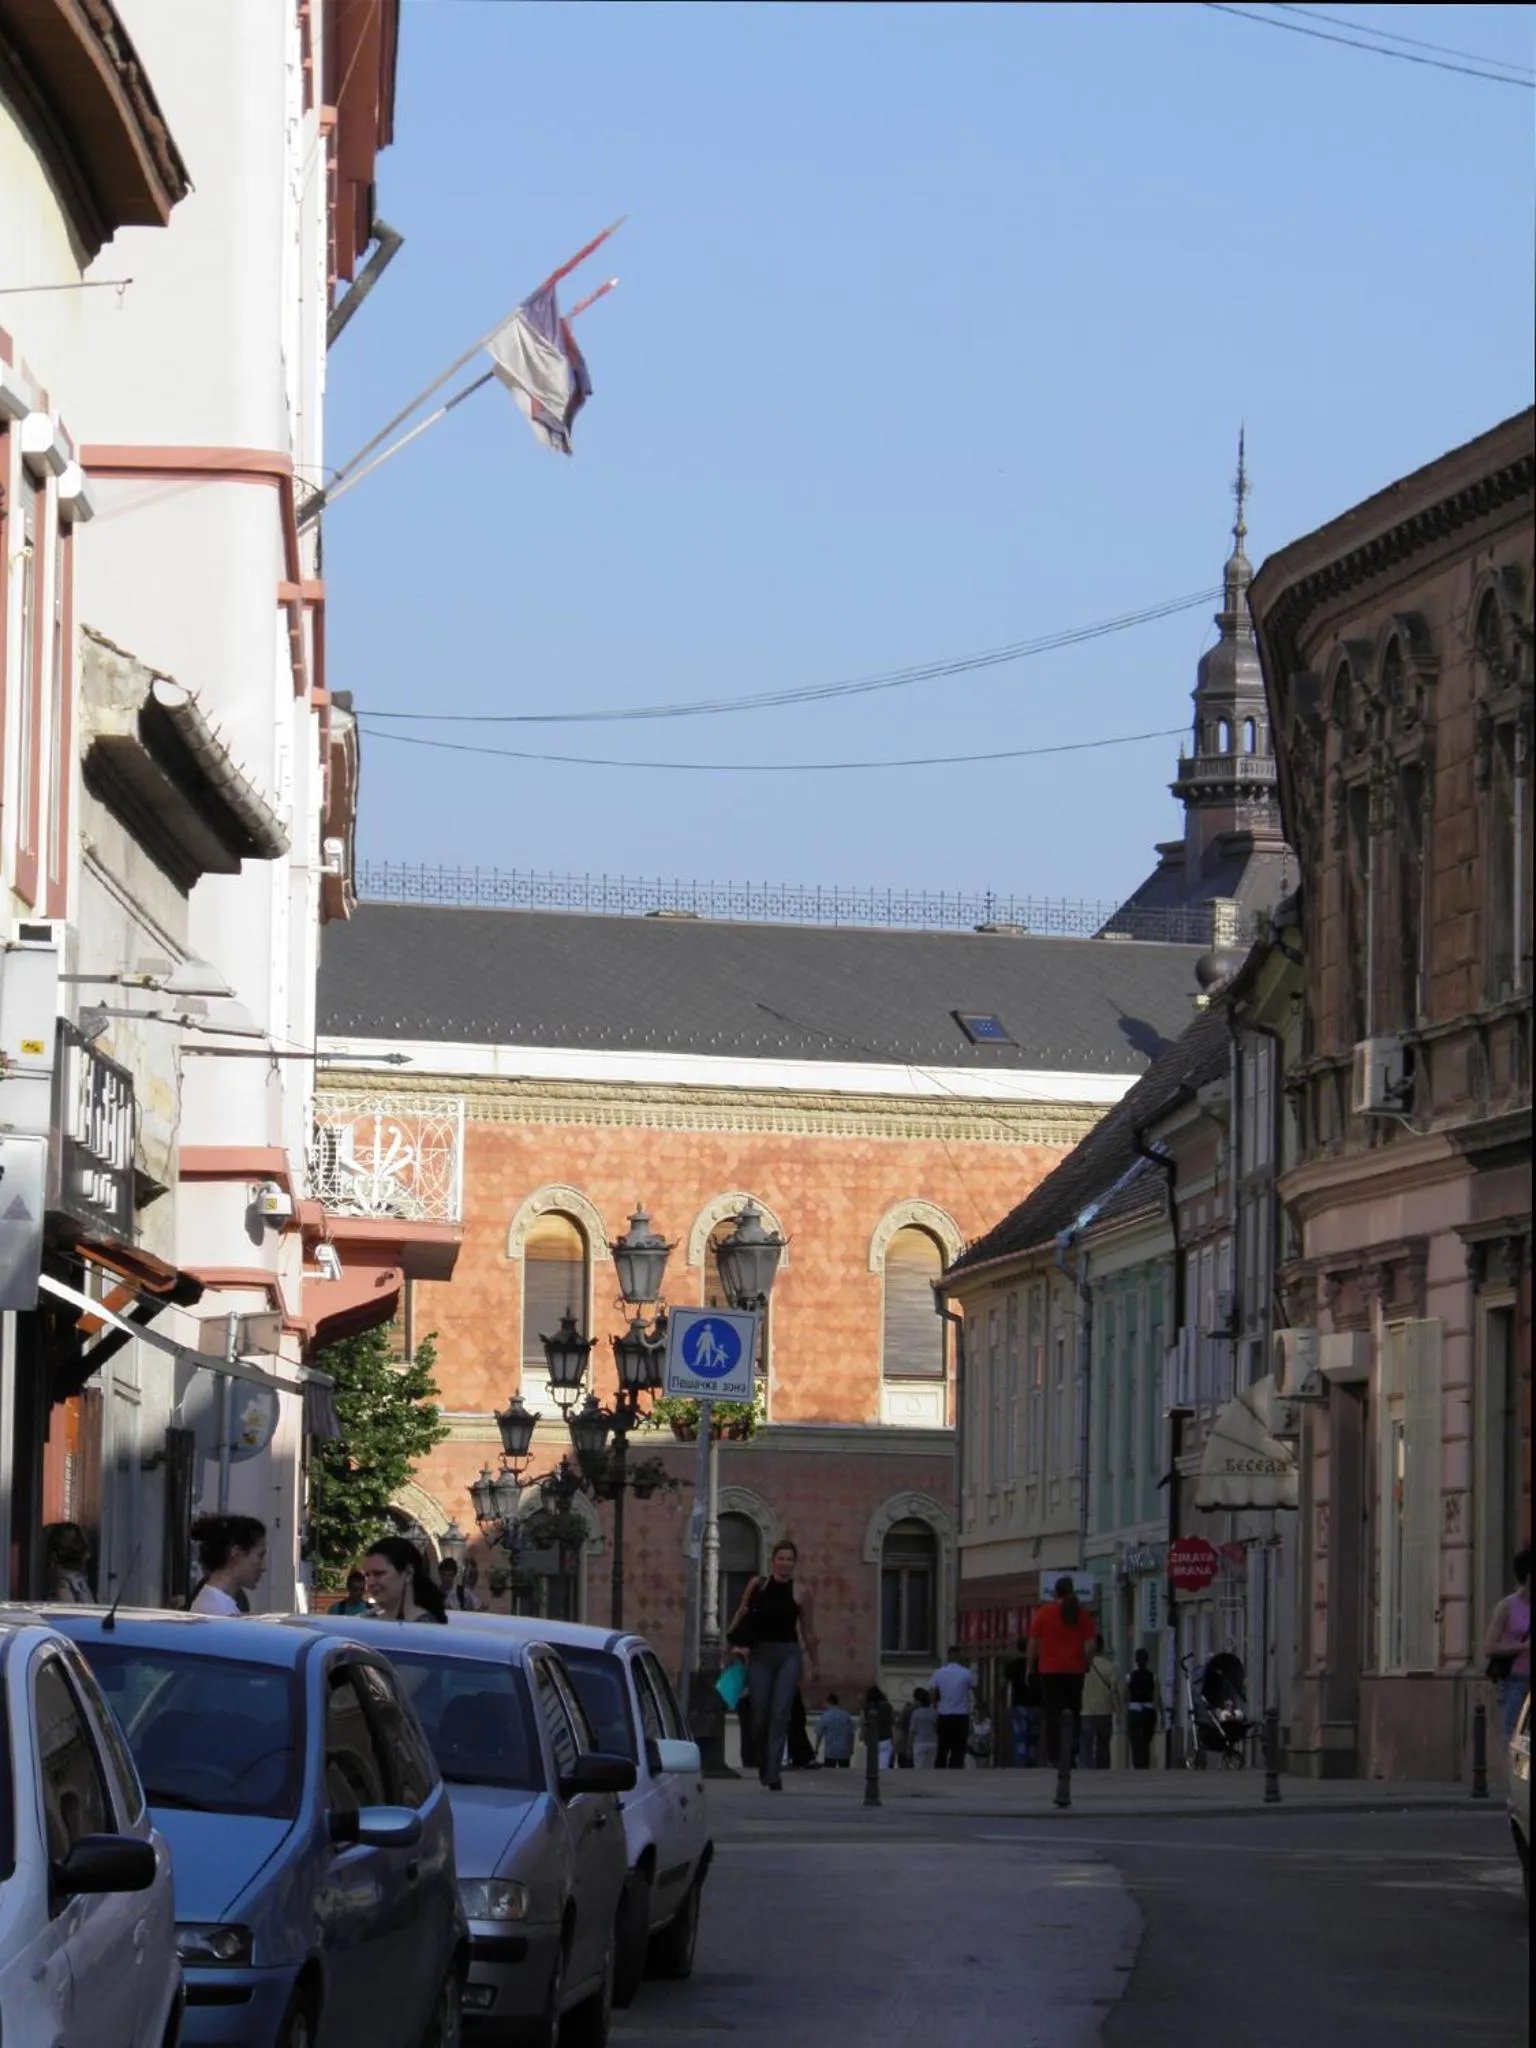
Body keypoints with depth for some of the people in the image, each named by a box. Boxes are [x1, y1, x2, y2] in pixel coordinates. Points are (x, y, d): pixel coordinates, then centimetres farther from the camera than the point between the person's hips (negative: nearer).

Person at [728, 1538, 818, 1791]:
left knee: (781, 1713, -10)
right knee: (760, 1714, 2)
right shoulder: (757, 1586, 5)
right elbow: (741, 1615, 15)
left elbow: (809, 1632, 9)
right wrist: (736, 1643, 2)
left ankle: (772, 1773, -13)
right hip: (760, 1654, 1)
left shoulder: (801, 1593, 3)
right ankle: (764, 1765, 25)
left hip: (789, 1654, -1)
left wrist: (812, 1665, 14)